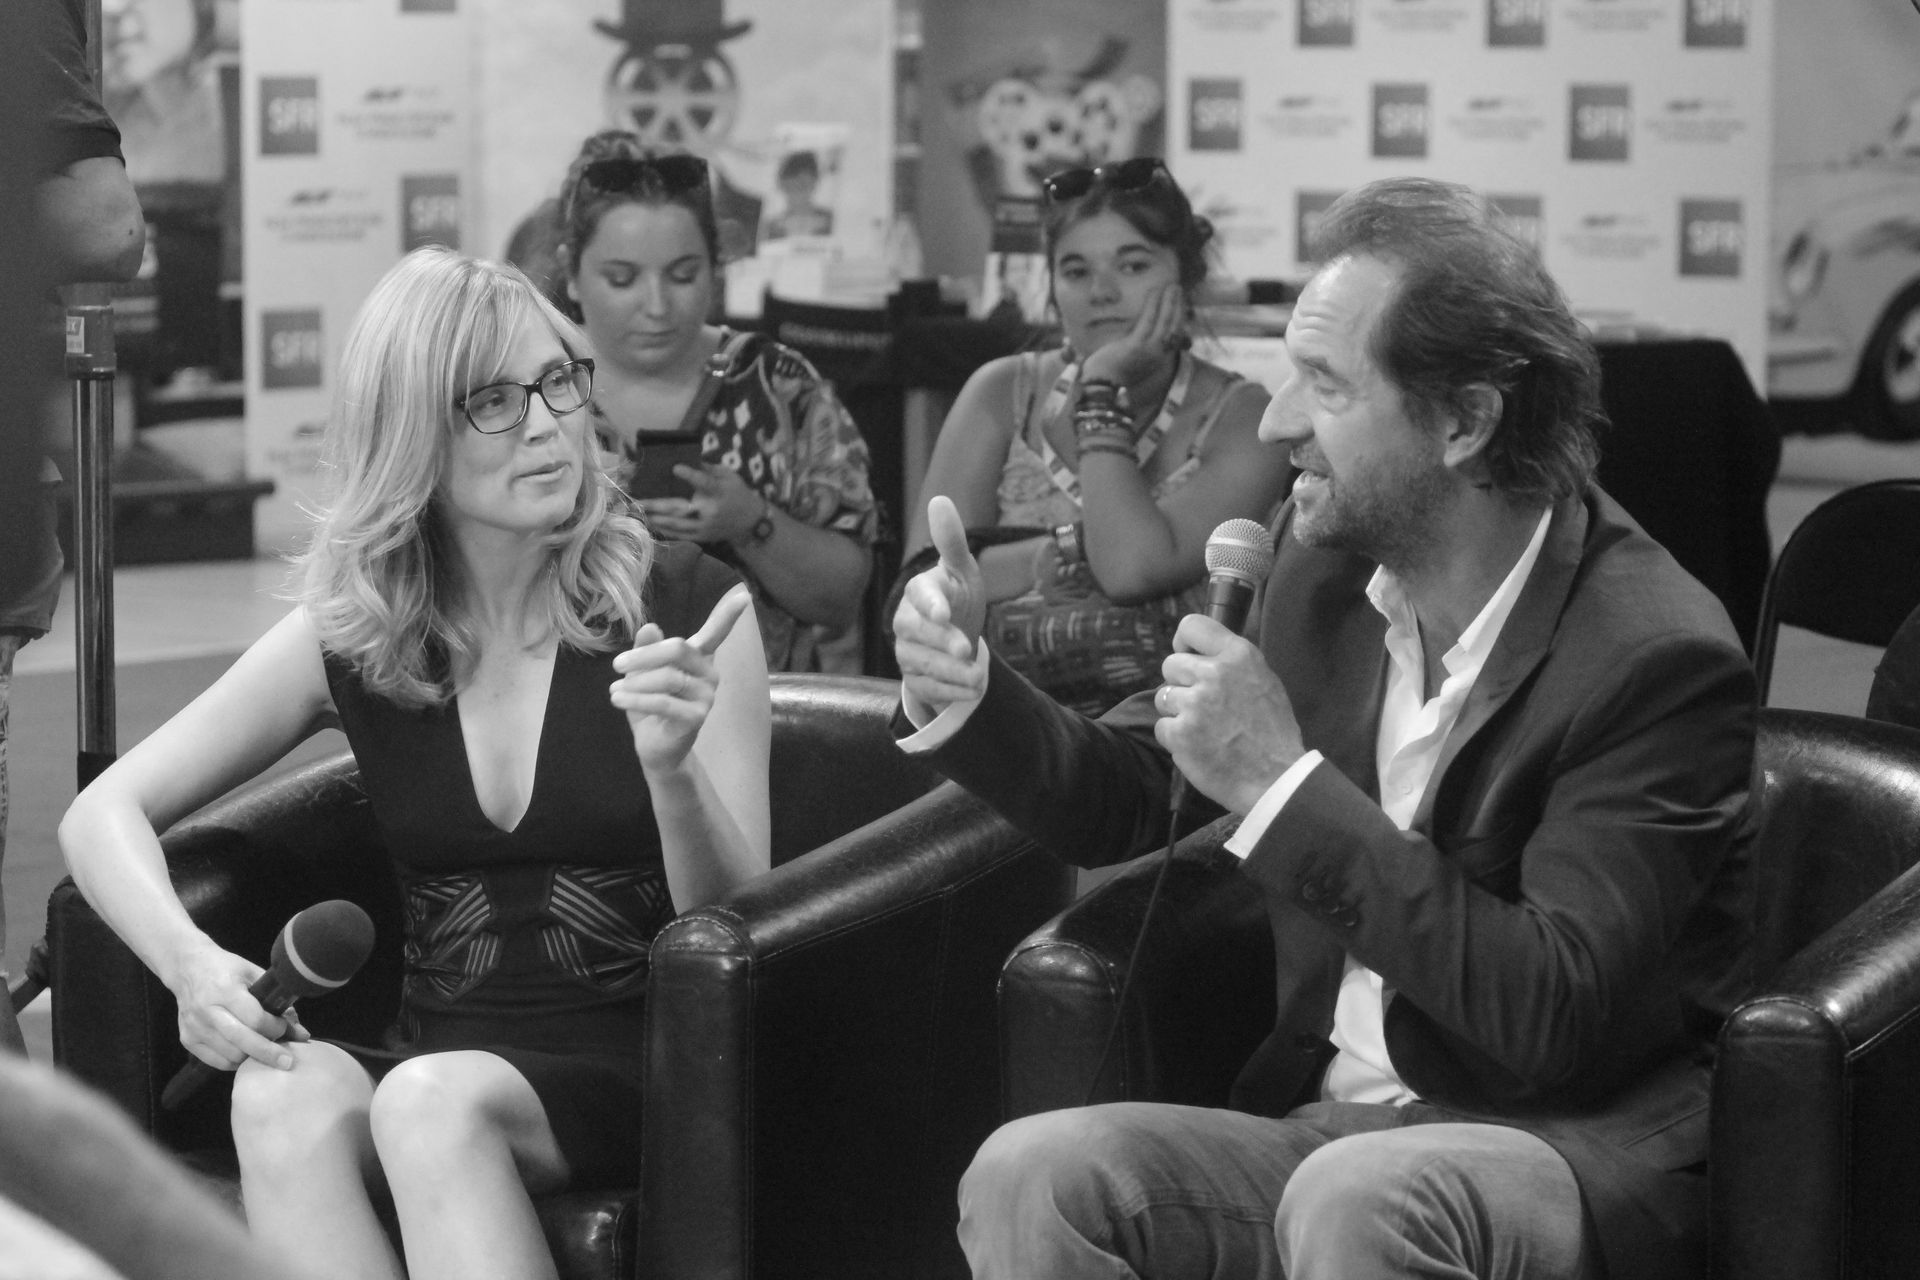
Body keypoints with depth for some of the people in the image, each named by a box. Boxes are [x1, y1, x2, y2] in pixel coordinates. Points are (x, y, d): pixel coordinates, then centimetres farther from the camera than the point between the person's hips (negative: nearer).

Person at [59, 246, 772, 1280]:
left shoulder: (680, 609, -1)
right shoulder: (349, 637, 6)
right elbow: (103, 814, 7)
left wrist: (672, 769, -24)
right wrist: (189, 961, -15)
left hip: (640, 1069, -2)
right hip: (440, 1064, 3)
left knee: (431, 1097, -34)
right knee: (286, 1093, -32)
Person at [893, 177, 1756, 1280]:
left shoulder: (1659, 658, -15)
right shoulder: (1327, 573, 4)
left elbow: (1552, 1014, -23)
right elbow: (1130, 799, 17)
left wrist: (1285, 784, -23)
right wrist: (969, 694, -4)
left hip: (1589, 1147, -5)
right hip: (1328, 1123, 6)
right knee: (1028, 1178, -21)